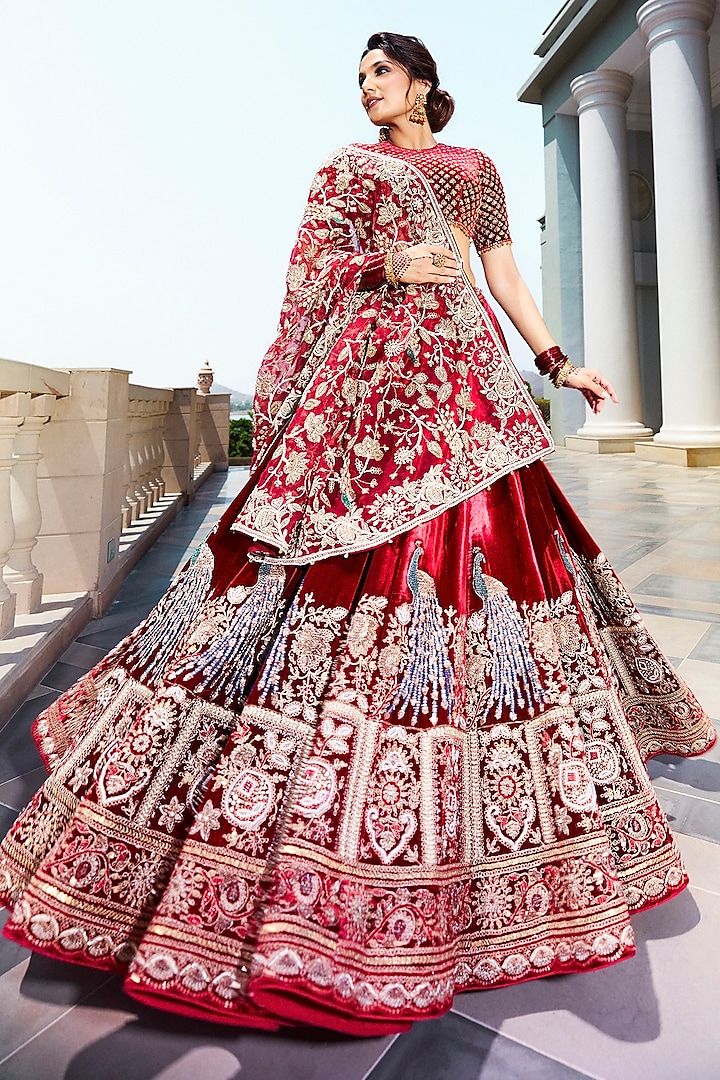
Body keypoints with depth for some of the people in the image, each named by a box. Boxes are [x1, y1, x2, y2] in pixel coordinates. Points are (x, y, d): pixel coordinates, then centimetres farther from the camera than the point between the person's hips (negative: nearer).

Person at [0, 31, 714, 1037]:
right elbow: (313, 271, 8)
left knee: (491, 543, -3)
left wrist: (561, 362, 12)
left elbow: (506, 274, 20)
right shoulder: (348, 166, 19)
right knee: (361, 551, -14)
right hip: (372, 370, -3)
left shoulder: (476, 168, 26)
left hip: (468, 378, 4)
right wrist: (394, 265, -9)